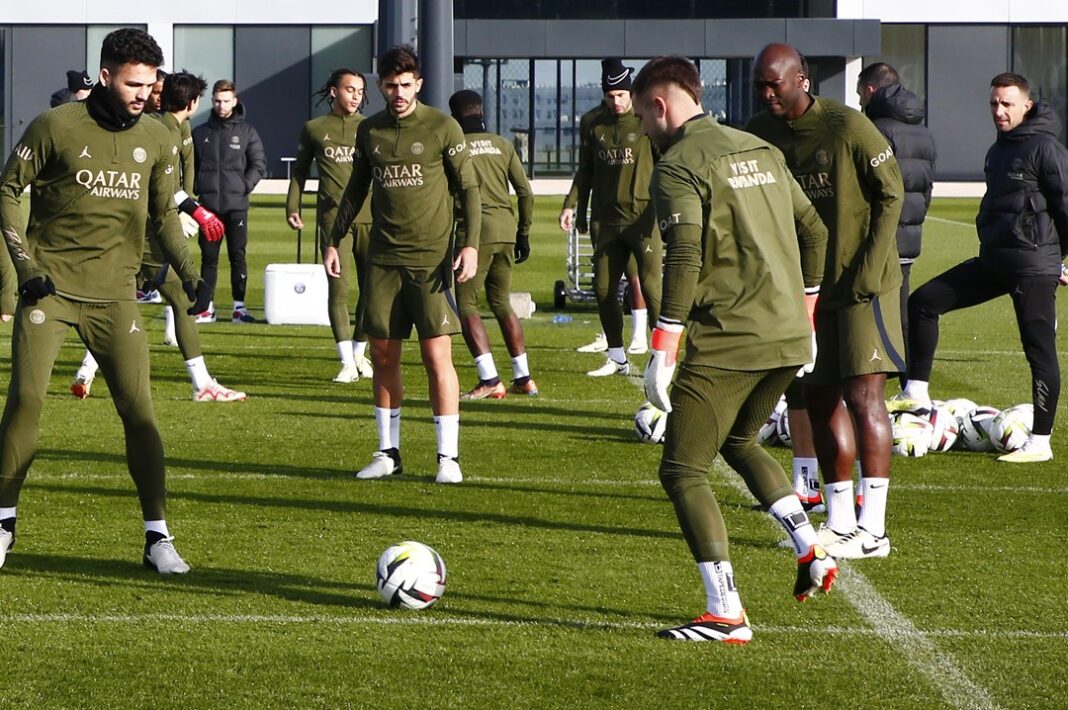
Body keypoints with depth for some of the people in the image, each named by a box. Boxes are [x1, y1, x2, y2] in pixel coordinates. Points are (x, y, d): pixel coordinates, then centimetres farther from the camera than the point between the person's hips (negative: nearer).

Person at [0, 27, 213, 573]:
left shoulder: (156, 140, 6)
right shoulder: (56, 127, -5)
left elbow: (164, 215, 18)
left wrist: (190, 276, 6)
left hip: (113, 295, 2)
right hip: (49, 287, -2)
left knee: (139, 409, -6)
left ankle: (157, 535, 1)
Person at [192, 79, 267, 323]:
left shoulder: (247, 131, 5)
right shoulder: (200, 133, 9)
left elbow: (259, 164, 4)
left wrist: (246, 185, -9)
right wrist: (196, 189, -2)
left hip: (237, 204, -1)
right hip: (208, 204, 1)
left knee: (238, 256, -1)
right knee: (209, 258, 3)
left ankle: (239, 307, 2)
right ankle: (206, 308, 6)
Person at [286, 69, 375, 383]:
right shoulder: (314, 129, 11)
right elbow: (300, 169, 19)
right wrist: (292, 206, 9)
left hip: (369, 216, 1)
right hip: (333, 218, -1)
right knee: (338, 288, -9)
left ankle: (359, 353, 22)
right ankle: (347, 363, -8)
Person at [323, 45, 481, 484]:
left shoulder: (442, 127, -3)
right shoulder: (369, 131, 9)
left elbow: (468, 188, -1)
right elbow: (356, 190, 20)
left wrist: (470, 243, -10)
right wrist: (334, 241, 17)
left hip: (431, 259, -4)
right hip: (383, 259, 4)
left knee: (437, 356, -7)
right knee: (383, 355, 6)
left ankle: (449, 456, -1)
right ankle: (388, 452, 15)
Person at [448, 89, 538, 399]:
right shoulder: (502, 145, 12)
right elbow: (525, 191, 10)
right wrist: (523, 232, 18)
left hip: (477, 231, -5)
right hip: (506, 229, 6)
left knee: (466, 305, 0)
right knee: (501, 303, 17)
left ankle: (489, 380, -11)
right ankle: (523, 378, 16)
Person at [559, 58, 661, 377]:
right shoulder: (593, 122, 8)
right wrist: (571, 204, 8)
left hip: (643, 216, -5)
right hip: (605, 219, 5)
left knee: (651, 286, -9)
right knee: (603, 288, 6)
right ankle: (617, 359, 18)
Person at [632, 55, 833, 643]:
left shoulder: (678, 166, -9)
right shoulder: (761, 151, 15)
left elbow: (684, 260, -19)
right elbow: (814, 233, 18)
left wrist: (662, 351, -17)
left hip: (725, 342, -8)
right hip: (788, 337, 8)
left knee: (682, 471, 0)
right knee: (737, 441, 30)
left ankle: (726, 614, -6)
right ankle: (812, 551, 17)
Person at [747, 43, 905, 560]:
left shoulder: (847, 126, -14)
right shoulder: (761, 132, 4)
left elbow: (890, 194, -9)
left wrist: (868, 271, -14)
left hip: (862, 286, -7)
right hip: (809, 288, 7)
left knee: (863, 396, -11)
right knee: (821, 400, 9)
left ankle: (872, 531, -10)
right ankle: (840, 523, 18)